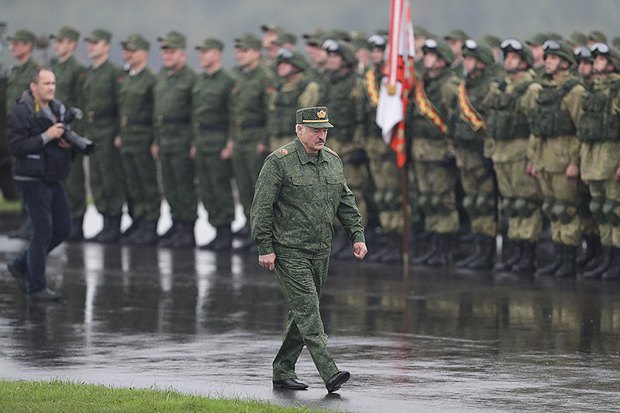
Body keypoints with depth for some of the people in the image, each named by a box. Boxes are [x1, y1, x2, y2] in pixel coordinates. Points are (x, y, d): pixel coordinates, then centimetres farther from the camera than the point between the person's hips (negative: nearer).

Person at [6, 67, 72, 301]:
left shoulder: (58, 109, 11)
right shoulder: (21, 112, -12)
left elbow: (66, 138, 22)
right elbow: (16, 147, -19)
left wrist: (68, 142, -3)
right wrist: (46, 137, -23)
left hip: (54, 180, 8)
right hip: (32, 180, -8)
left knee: (62, 229, 9)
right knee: (43, 231, -8)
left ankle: (21, 266, 24)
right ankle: (36, 287, 1)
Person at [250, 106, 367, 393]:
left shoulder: (333, 161, 11)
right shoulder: (280, 162, -10)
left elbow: (346, 203, 18)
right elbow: (261, 207, -10)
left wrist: (357, 236, 8)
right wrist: (265, 248, -13)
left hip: (320, 251, 7)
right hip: (289, 251, -7)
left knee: (303, 312, 11)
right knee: (307, 311, -12)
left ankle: (283, 372, 21)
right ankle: (330, 374, -21)